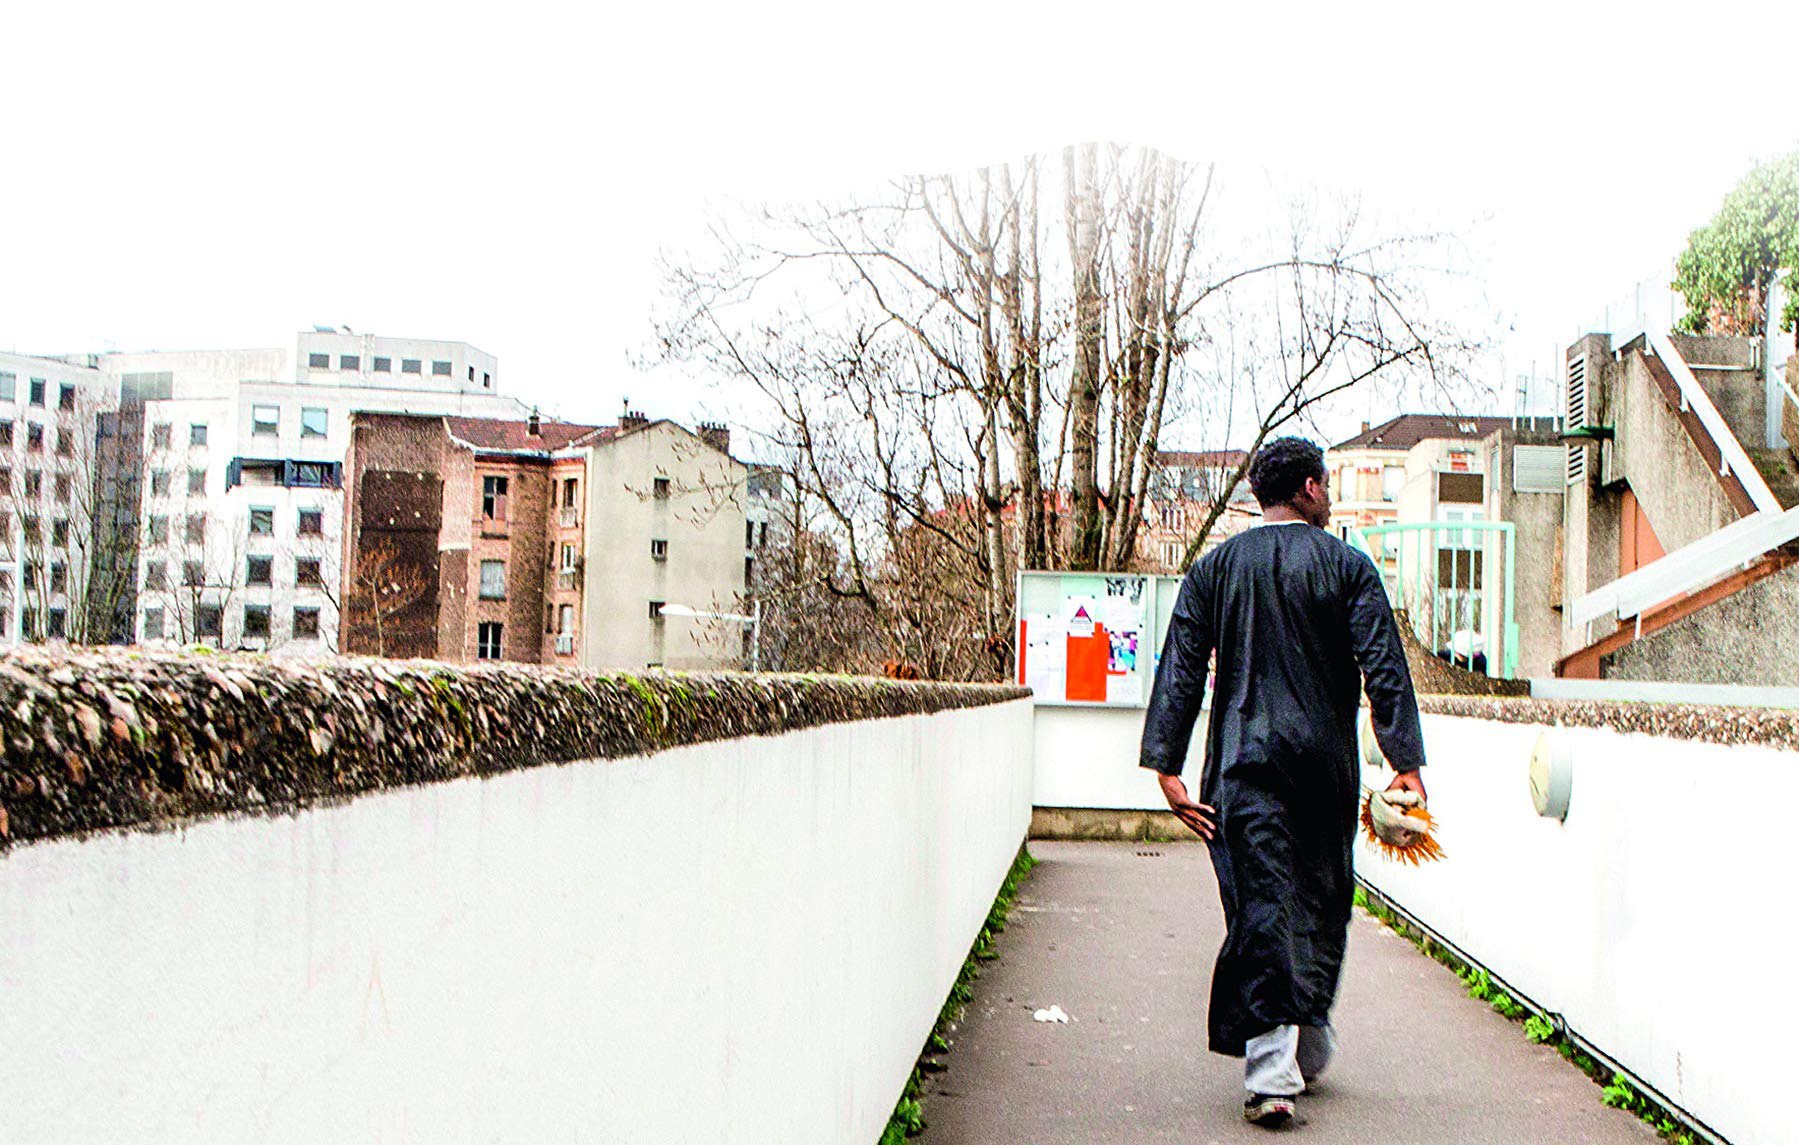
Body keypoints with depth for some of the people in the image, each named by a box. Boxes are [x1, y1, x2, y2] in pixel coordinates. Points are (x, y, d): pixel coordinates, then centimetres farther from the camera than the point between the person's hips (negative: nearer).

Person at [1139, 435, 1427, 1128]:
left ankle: (1272, 1075, -9)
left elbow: (1179, 673, 0)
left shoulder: (1214, 569, 6)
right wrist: (1407, 764, -4)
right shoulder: (1347, 567, 1)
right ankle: (1309, 1050, 27)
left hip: (1244, 764, 0)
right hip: (1326, 766, 0)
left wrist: (1167, 766, 0)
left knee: (1262, 908, -1)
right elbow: (1385, 672, -6)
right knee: (1321, 905, 16)